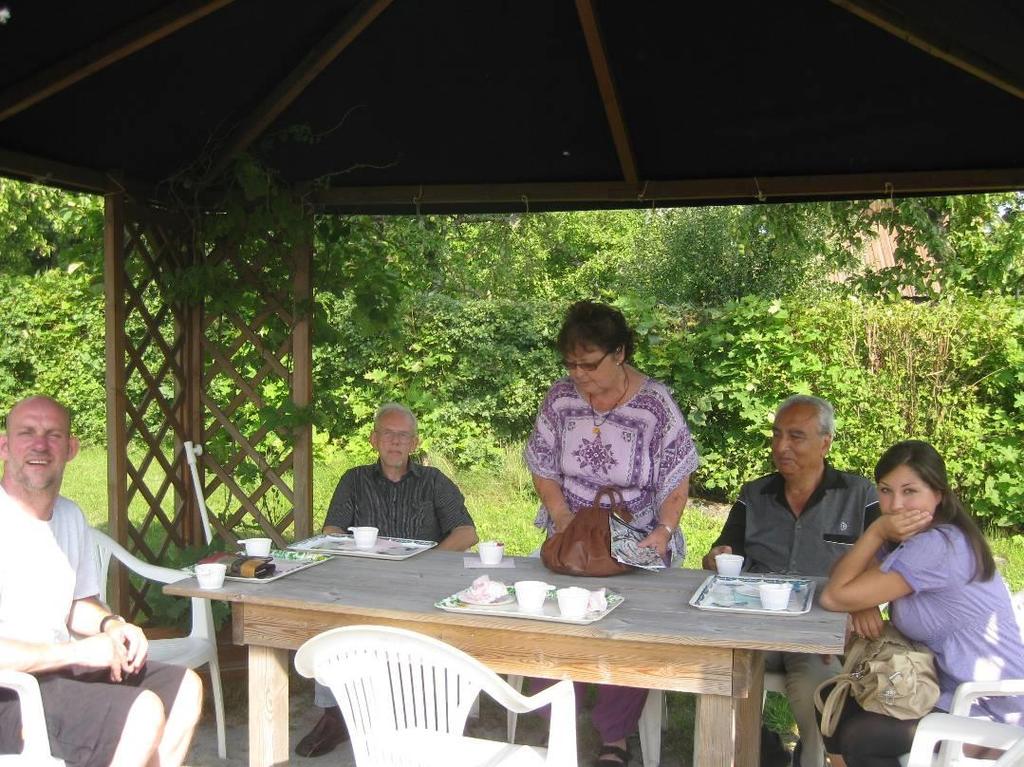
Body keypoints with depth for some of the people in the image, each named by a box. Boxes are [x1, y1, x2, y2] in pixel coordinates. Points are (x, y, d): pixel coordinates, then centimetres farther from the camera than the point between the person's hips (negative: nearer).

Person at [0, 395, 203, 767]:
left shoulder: (70, 516, 8)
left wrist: (110, 624, -1)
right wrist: (77, 651, -23)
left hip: (59, 667, 9)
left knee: (184, 687, 3)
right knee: (143, 712, -24)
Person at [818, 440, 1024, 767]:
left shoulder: (938, 546, -25)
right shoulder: (910, 540, 5)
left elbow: (834, 598, -24)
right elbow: (839, 579, -1)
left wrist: (876, 531, -20)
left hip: (992, 711, -9)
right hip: (950, 688, 9)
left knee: (858, 737, -17)